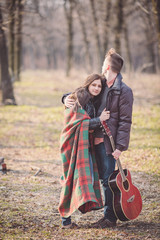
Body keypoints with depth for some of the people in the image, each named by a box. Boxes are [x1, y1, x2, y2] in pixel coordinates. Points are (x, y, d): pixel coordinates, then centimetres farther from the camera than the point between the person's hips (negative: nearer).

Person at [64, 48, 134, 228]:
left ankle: (110, 218, 3)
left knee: (108, 179, -4)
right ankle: (109, 214, 21)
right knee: (103, 178, 12)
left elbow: (125, 121, -12)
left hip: (109, 142, -7)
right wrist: (67, 98, 1)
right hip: (96, 139, 7)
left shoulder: (124, 91, -9)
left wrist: (120, 146, -17)